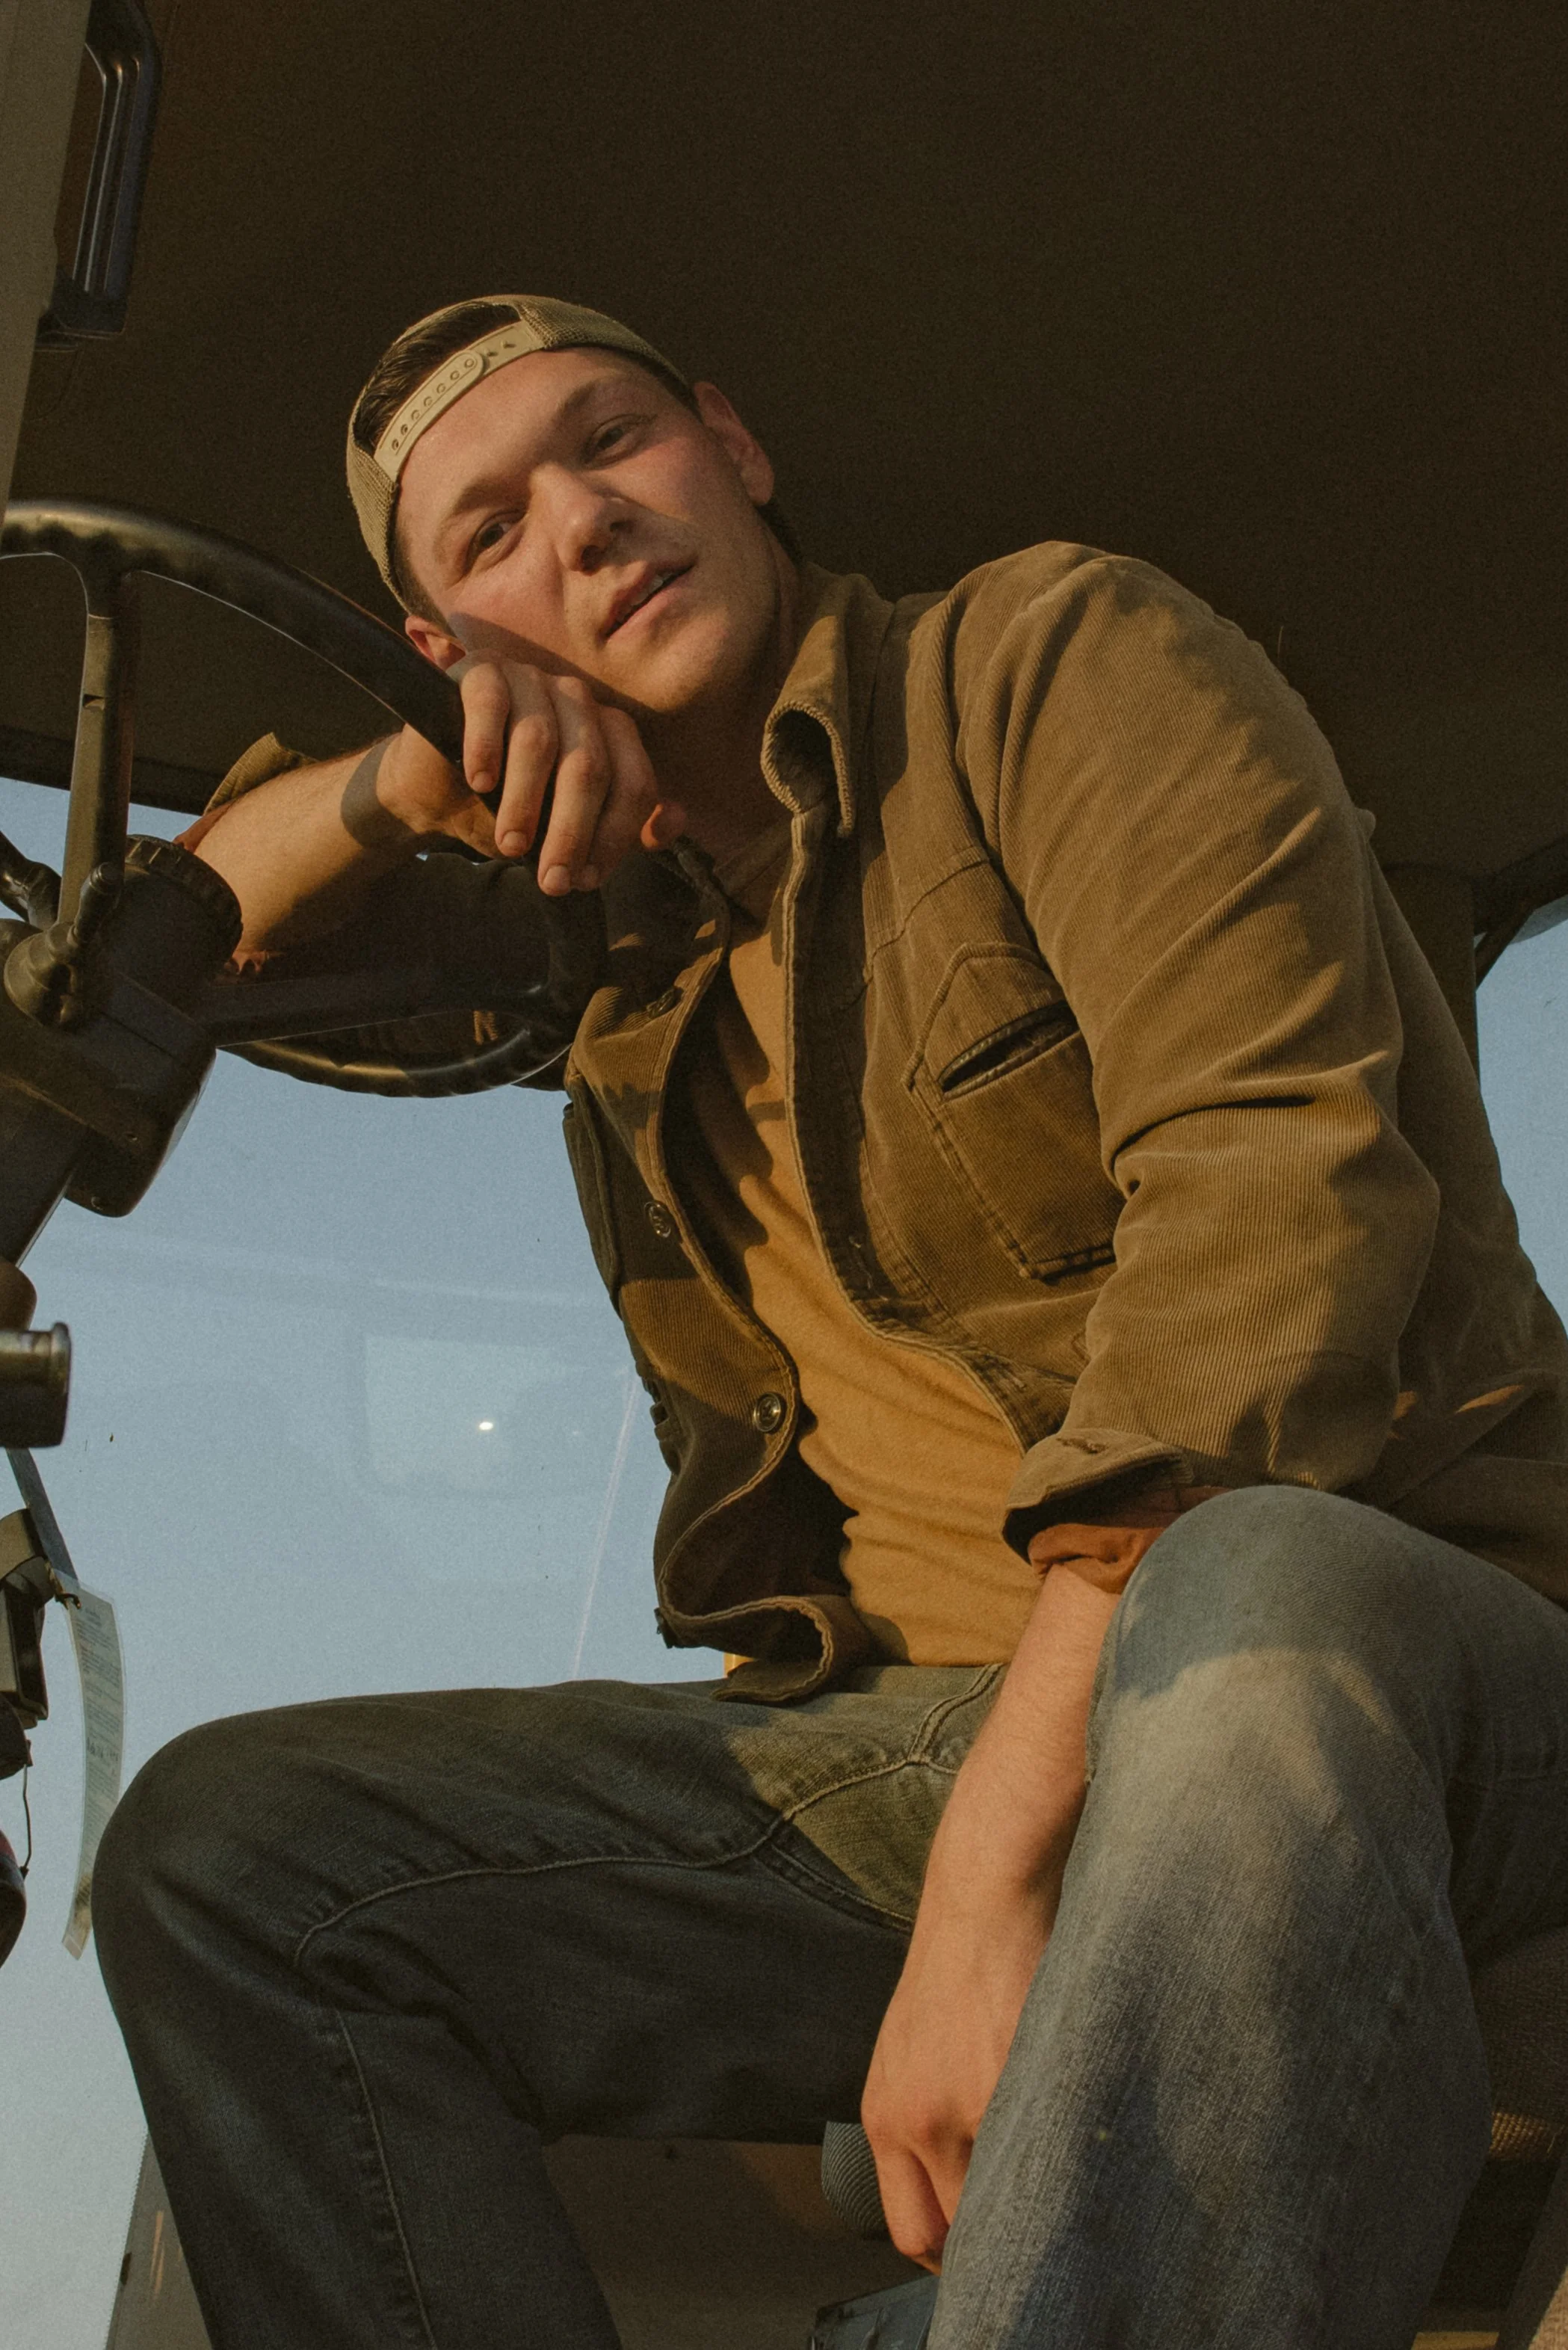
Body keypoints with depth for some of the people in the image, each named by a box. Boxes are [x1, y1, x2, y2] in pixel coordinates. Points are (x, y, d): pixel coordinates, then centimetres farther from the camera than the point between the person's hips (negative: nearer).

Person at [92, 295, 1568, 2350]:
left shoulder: (1059, 660, -3)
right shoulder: (633, 913, 19)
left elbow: (1275, 1186, -18)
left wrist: (997, 1869, -26)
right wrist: (400, 779, 0)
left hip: (1396, 1642, -5)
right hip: (912, 1741, 6)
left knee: (1248, 1607, -41)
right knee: (226, 1848, -10)